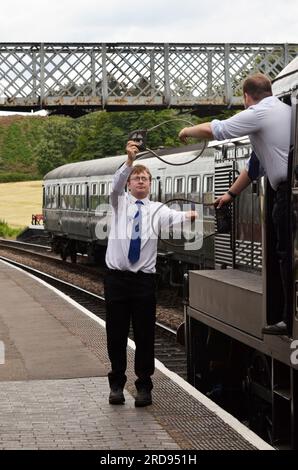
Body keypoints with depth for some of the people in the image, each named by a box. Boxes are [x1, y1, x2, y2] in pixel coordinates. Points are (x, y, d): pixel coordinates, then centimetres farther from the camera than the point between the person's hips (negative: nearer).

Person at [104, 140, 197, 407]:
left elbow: (172, 217, -14)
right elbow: (117, 184, -14)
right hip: (117, 277, 0)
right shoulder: (120, 203, 7)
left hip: (144, 278, 0)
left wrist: (187, 216, -38)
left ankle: (144, 386, 11)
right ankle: (117, 383, 18)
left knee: (145, 334, 1)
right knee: (116, 333, 5)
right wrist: (129, 161, -32)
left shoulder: (156, 210, 7)